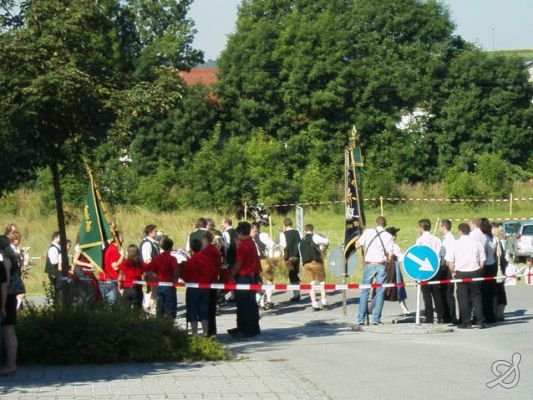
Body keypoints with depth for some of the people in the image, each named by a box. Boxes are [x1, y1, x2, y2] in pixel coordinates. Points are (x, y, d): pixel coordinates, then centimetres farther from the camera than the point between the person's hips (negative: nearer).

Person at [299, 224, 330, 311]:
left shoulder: (301, 242, 20)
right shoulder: (314, 237, 3)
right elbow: (326, 241, -6)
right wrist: (321, 246, 11)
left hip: (306, 264, 4)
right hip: (316, 262, -4)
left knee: (311, 284, 3)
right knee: (322, 282, 7)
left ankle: (314, 304, -4)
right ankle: (323, 301, -4)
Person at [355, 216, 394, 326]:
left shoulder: (367, 232, 1)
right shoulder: (388, 236, 1)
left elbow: (357, 245, 0)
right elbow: (390, 255, -3)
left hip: (369, 264, 0)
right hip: (381, 265, 0)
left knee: (364, 291, 6)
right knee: (380, 292, 6)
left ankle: (361, 318, 3)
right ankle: (376, 319, 1)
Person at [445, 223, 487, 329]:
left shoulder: (456, 244, -5)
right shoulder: (476, 243, 1)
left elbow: (450, 261, -5)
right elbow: (482, 261, 2)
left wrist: (453, 272, 8)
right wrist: (479, 271, 14)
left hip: (461, 273, -2)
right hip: (475, 273, 2)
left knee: (463, 298, 4)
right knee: (476, 297, 9)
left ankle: (466, 322, 4)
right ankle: (480, 321, 5)